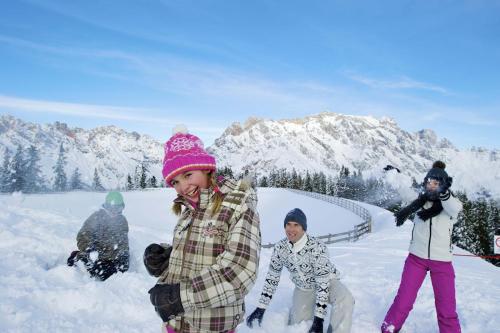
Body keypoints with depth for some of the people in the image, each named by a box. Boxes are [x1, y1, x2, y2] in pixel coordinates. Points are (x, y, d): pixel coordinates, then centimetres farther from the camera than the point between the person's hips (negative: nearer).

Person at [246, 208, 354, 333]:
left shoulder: (317, 248, -31)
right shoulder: (280, 248, -18)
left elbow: (323, 284, -29)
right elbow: (271, 277, -8)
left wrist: (319, 319, -32)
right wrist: (261, 308, -10)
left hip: (327, 282, -4)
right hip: (303, 288, 4)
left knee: (345, 300, -33)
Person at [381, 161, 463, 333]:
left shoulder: (450, 202, -5)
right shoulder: (421, 200, 2)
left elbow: (455, 209, -28)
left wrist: (444, 192, -46)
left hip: (442, 261, -1)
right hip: (416, 258, 1)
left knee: (447, 309, -1)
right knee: (403, 300, 2)